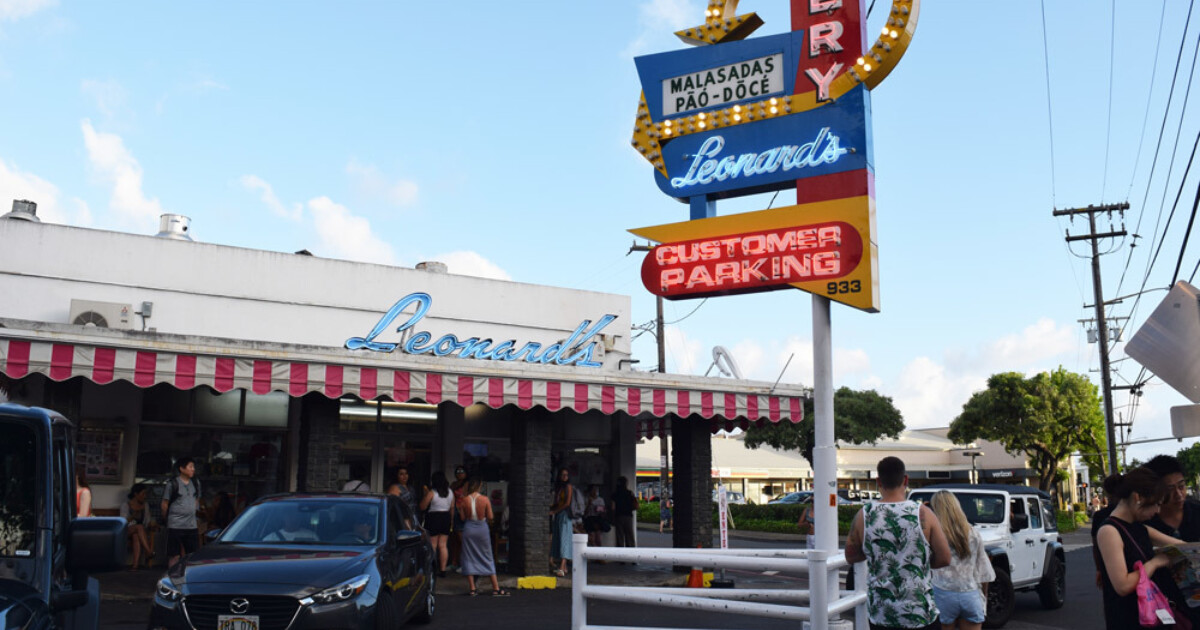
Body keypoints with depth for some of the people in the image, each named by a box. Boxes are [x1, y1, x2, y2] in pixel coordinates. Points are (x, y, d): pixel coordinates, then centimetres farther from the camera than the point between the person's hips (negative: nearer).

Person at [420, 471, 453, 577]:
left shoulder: (431, 493, -12)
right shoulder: (450, 492, 4)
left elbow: (423, 506, -8)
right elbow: (452, 507, 11)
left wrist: (424, 495, 3)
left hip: (433, 517, -5)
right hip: (446, 517, 5)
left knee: (432, 546, 2)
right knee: (443, 545, 9)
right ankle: (443, 570, 9)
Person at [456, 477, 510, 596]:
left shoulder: (464, 500, -7)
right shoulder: (485, 499, -10)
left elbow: (463, 518, -3)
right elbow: (490, 517, -7)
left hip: (469, 529, 0)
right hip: (482, 529, 0)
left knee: (469, 558, 10)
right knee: (487, 558, 9)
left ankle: (472, 588, 8)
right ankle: (496, 588, 10)